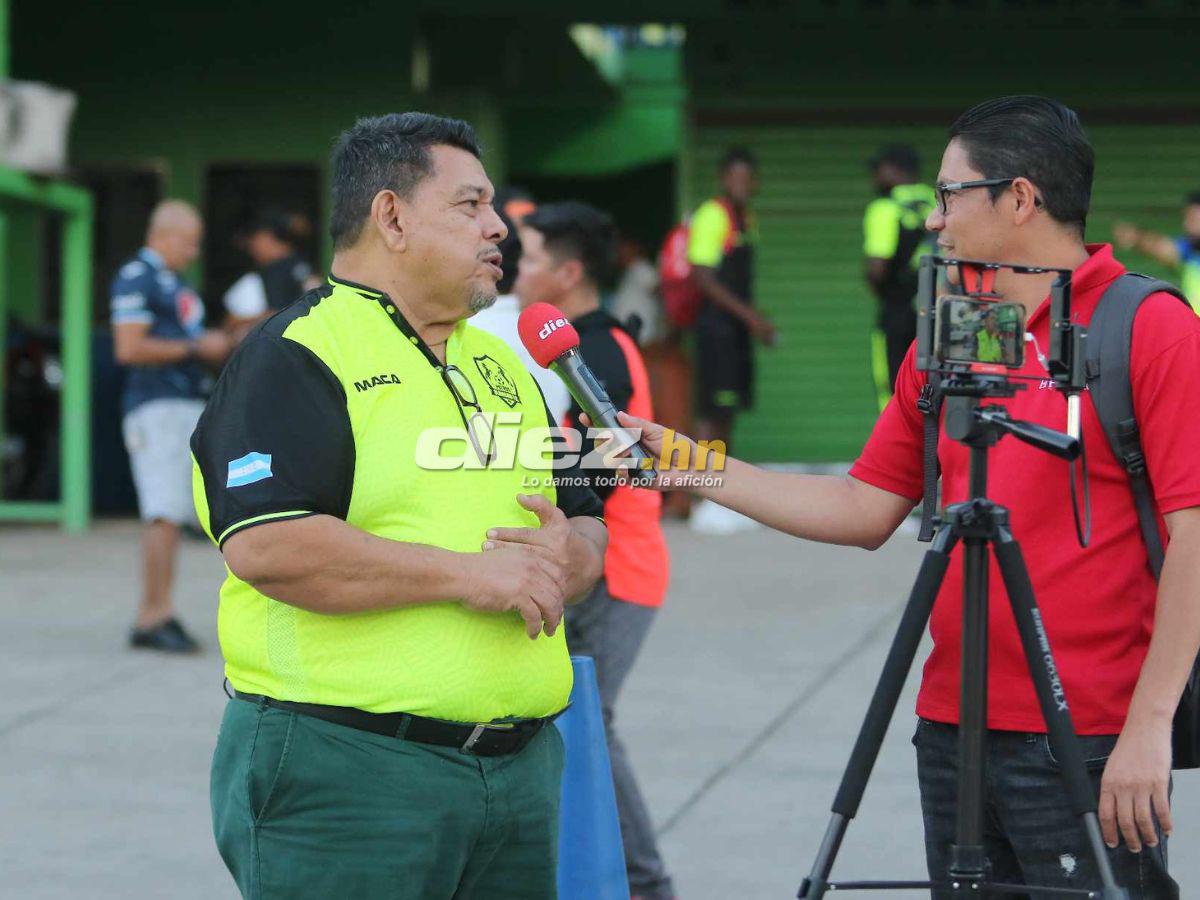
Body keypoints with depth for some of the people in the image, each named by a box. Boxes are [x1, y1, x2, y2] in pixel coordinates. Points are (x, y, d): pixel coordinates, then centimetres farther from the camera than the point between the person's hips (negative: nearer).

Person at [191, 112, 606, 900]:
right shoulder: (296, 355, -6)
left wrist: (573, 558, -4)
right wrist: (466, 575, -17)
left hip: (518, 769, 8)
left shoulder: (502, 365, 20)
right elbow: (265, 546, -20)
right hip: (343, 774, -7)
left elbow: (587, 523, 22)